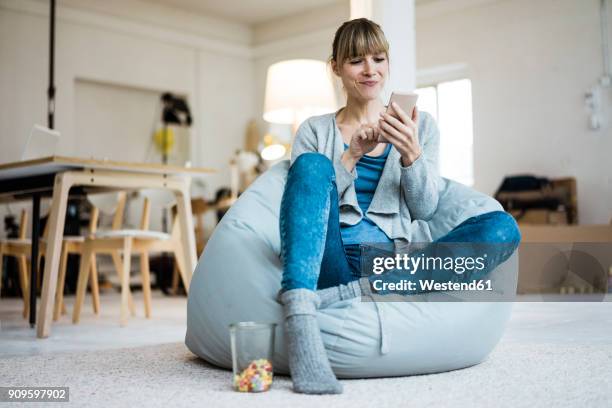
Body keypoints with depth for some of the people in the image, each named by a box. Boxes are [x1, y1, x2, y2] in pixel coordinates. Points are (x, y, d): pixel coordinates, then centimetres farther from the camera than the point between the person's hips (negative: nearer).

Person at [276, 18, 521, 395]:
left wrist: (411, 154, -10)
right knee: (313, 164, -26)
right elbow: (306, 200, 4)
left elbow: (425, 209, 7)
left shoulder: (420, 126, 16)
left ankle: (345, 294, -34)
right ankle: (300, 322, -45)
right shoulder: (315, 131, 15)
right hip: (330, 262, -1)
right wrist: (352, 155, -8)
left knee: (503, 228, -21)